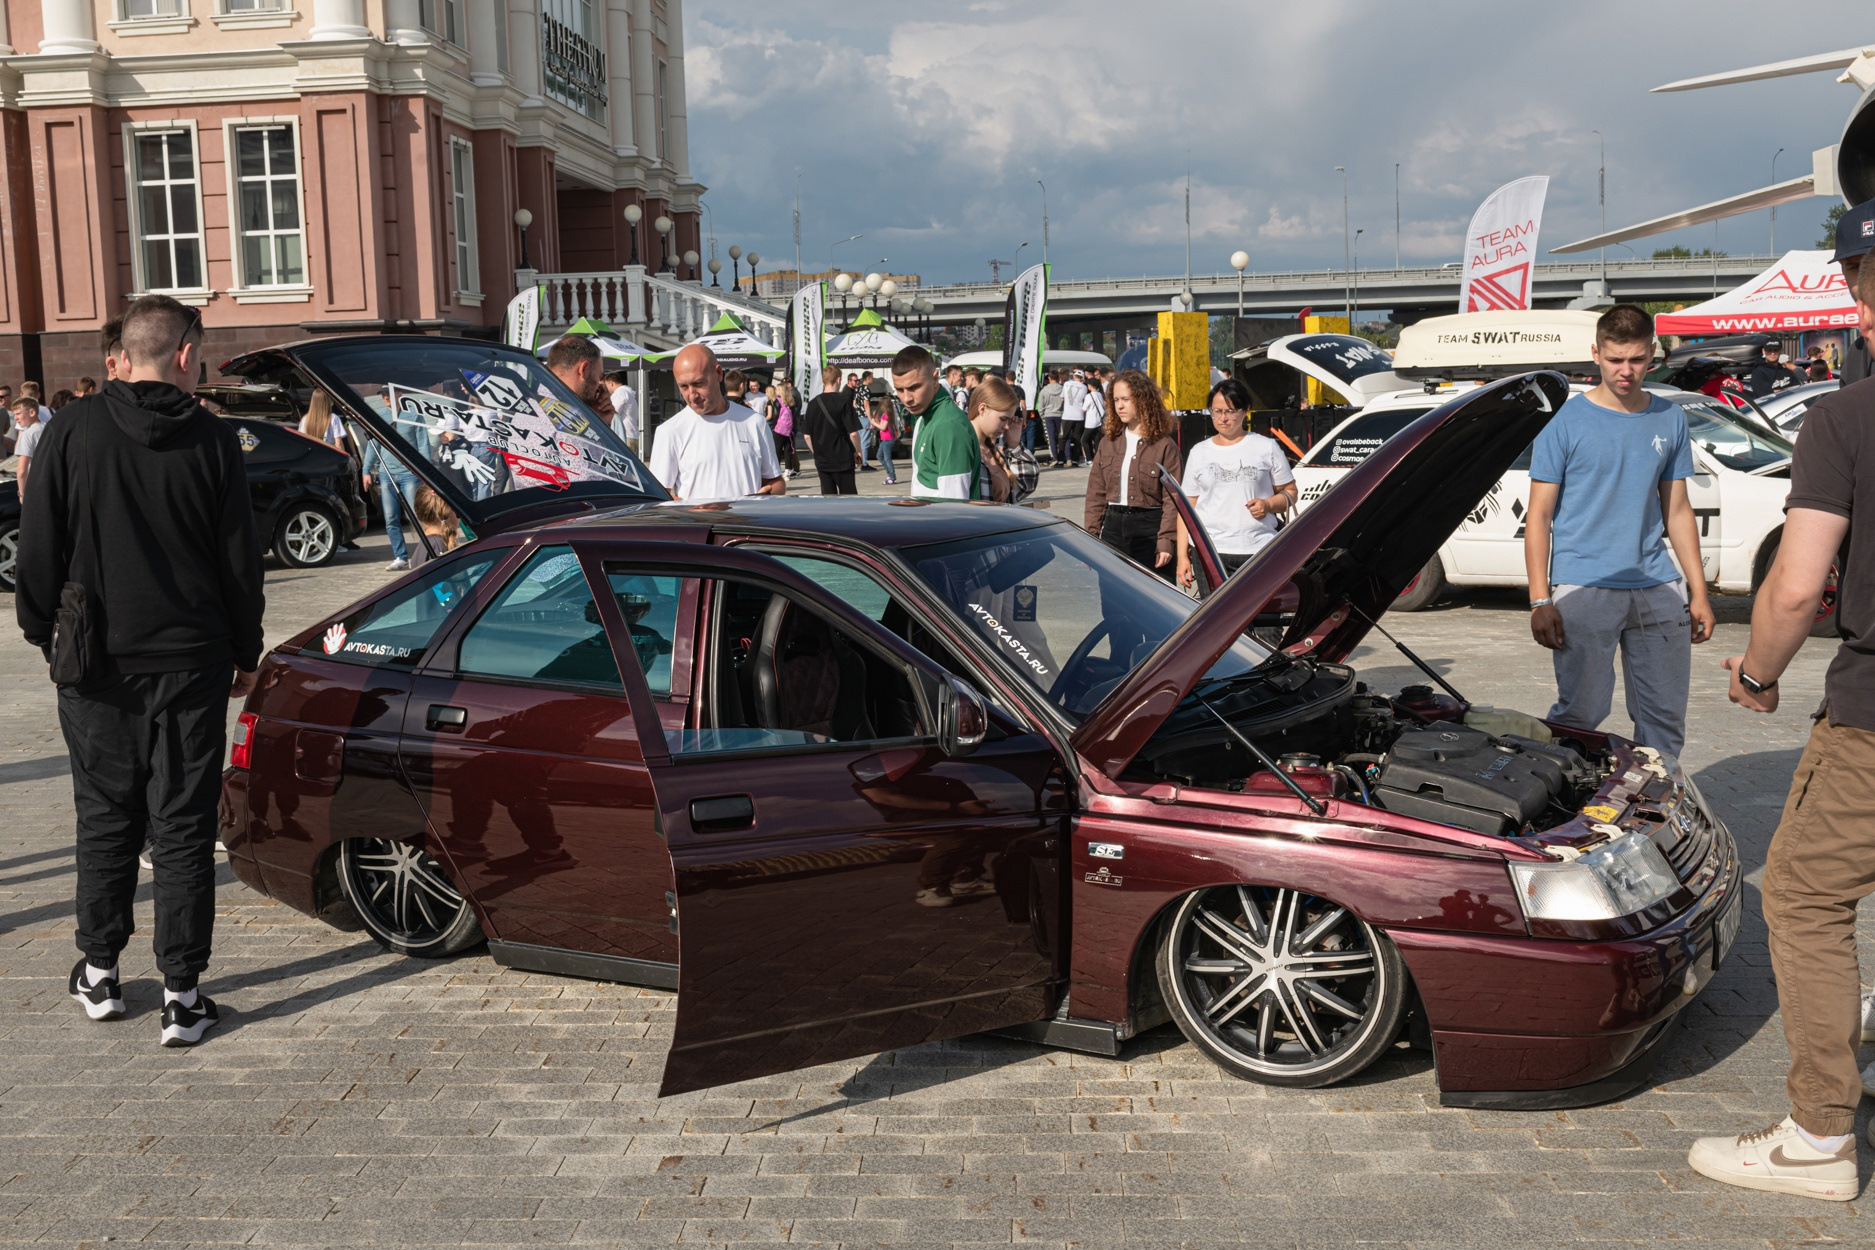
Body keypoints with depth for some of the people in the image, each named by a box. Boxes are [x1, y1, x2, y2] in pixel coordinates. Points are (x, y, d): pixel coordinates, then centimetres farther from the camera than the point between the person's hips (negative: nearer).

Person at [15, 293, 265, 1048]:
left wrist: (44, 633, 13)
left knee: (106, 818, 15)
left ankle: (99, 973, 25)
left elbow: (39, 547, 0)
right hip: (191, 661, -1)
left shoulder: (73, 430, -4)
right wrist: (246, 653, 10)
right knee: (183, 828, 4)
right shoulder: (213, 440, -5)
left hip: (98, 666, 1)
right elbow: (240, 561, 0)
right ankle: (181, 996, 6)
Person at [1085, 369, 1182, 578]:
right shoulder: (1108, 441, 10)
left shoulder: (1164, 445, -4)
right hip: (1113, 526, 4)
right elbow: (1096, 494, 10)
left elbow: (1172, 498, -8)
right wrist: (1091, 535, 4)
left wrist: (1166, 541, -15)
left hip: (1149, 528, -4)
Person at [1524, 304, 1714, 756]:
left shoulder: (1669, 420, 11)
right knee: (1581, 712, -5)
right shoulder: (1567, 421, -2)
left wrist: (1699, 592, 11)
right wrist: (1540, 600, -11)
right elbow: (1539, 516, -3)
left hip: (1658, 588, 4)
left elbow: (1677, 511, 16)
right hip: (1584, 588, -4)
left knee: (1666, 718, 7)